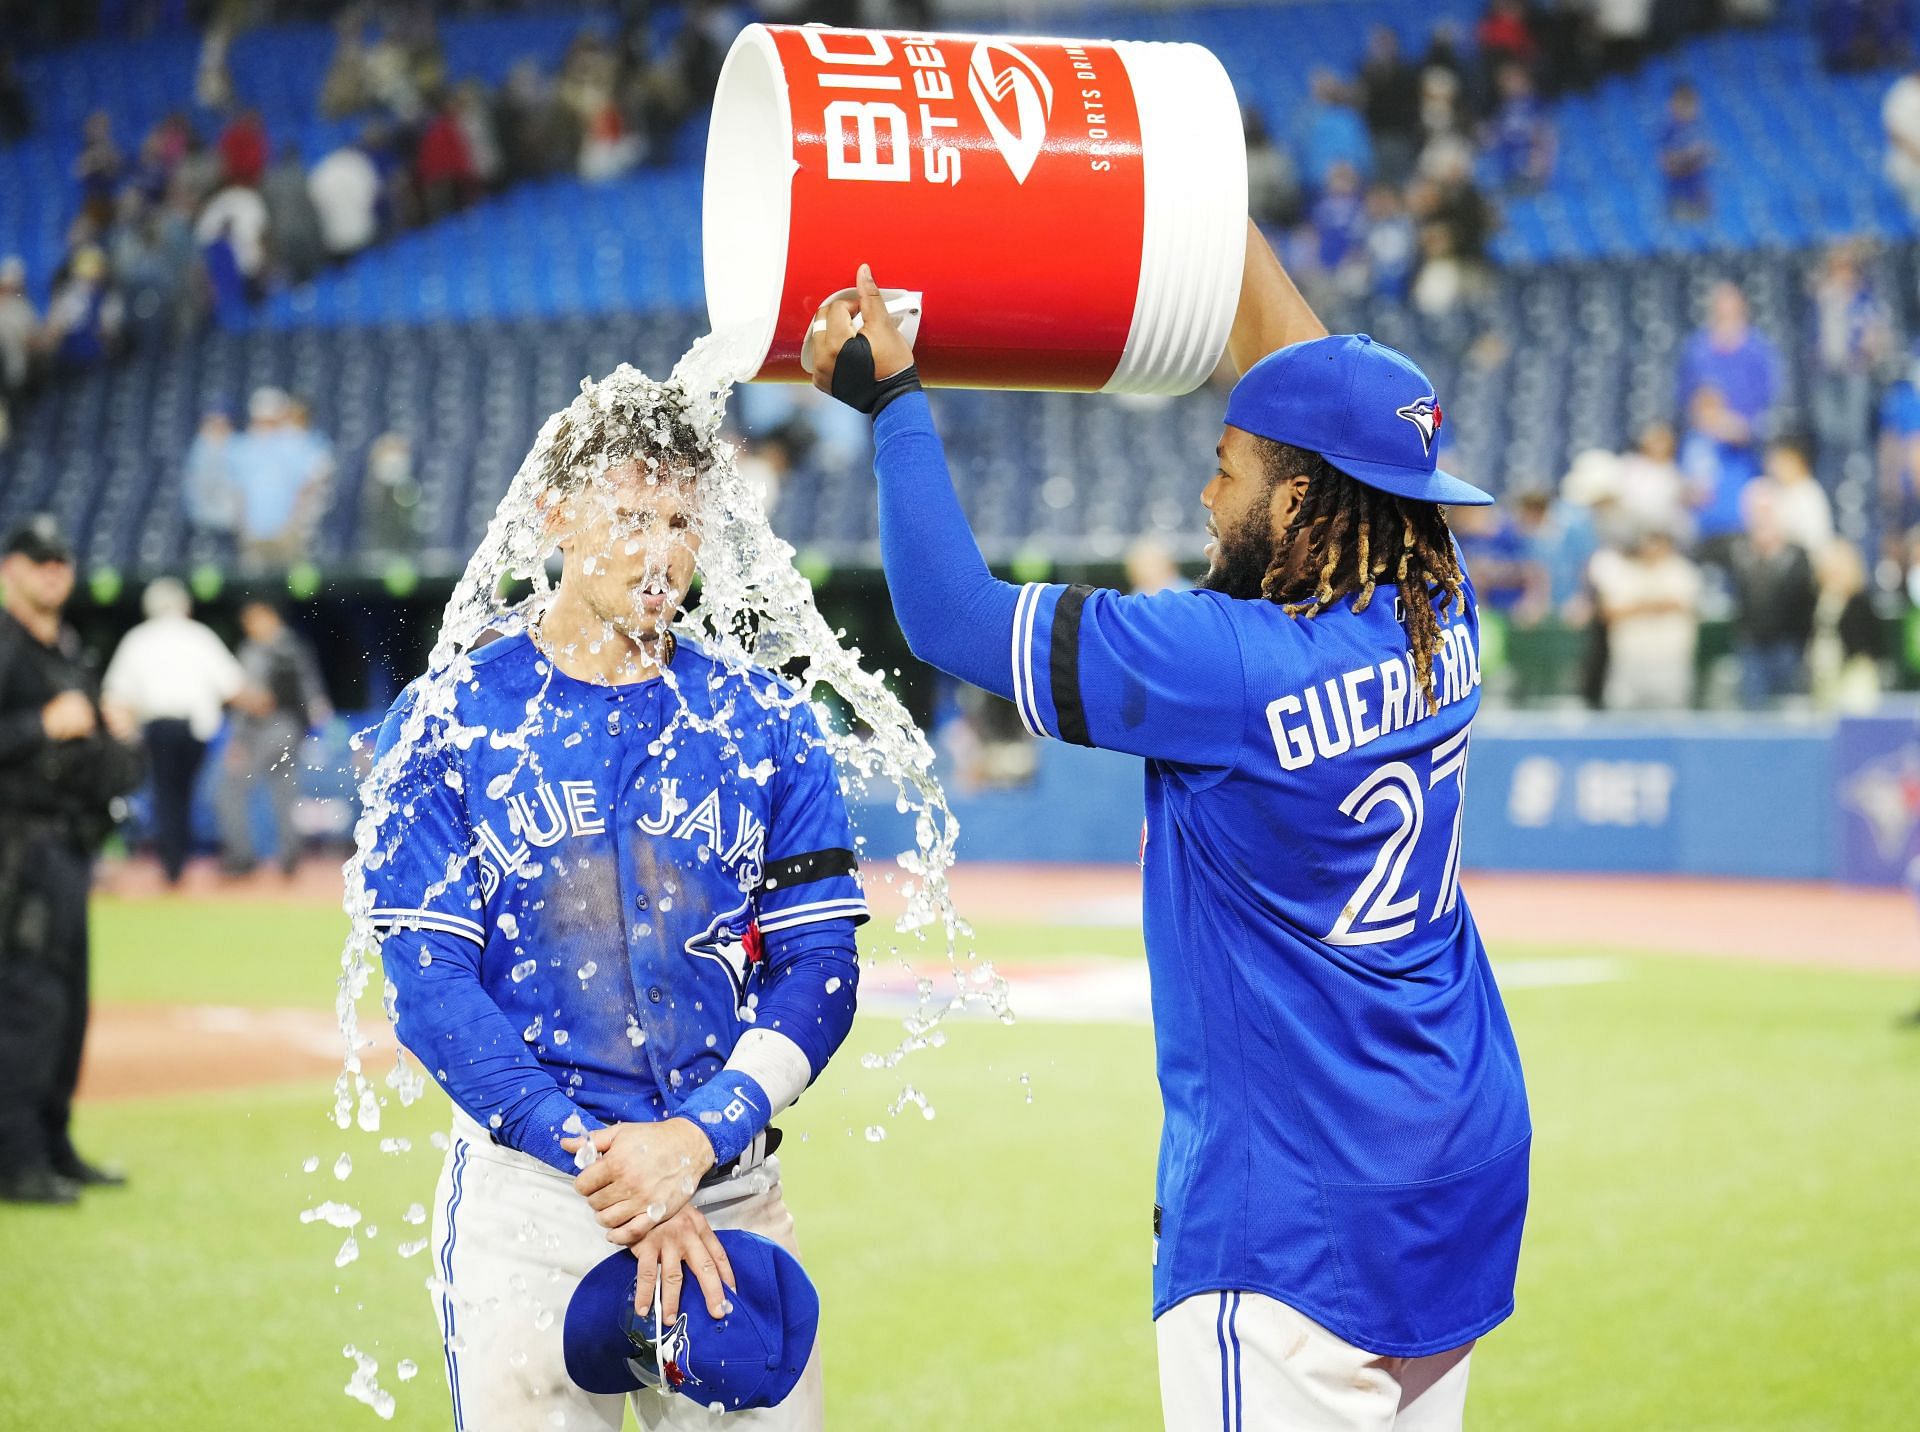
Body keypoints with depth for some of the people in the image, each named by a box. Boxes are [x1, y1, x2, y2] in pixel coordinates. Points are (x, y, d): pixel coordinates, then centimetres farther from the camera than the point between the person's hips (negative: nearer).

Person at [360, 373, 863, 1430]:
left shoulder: (765, 724, 6)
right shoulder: (448, 724, 0)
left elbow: (820, 968, 2)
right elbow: (430, 985, -6)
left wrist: (697, 1138, -13)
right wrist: (601, 1159, -15)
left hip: (730, 1187, 2)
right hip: (525, 1186, -2)